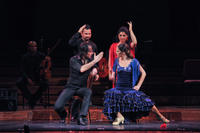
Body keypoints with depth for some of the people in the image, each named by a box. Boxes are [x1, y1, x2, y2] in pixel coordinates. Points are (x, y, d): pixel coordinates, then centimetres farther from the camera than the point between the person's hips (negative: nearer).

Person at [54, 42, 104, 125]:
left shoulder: (90, 61, 1)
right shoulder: (74, 60, -11)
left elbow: (95, 77, 3)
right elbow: (81, 69, -28)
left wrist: (95, 73, -21)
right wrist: (94, 61, -27)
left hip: (82, 88, 2)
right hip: (71, 87, -2)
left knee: (88, 92, -36)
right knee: (57, 106, -22)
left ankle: (81, 117, -36)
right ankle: (63, 115, 17)